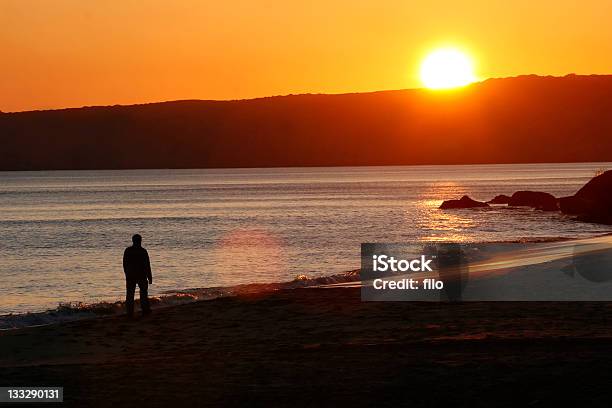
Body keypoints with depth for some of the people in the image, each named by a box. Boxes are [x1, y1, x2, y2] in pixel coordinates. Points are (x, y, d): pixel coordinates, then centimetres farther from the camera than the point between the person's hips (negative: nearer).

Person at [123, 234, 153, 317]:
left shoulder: (127, 251, 0)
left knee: (129, 294, 3)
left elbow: (124, 264, 6)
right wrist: (150, 277, -3)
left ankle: (130, 313, -1)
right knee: (143, 292, 14)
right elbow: (147, 265, -9)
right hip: (141, 275, -2)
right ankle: (145, 310, 17)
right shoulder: (143, 251, -10)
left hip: (130, 276, 2)